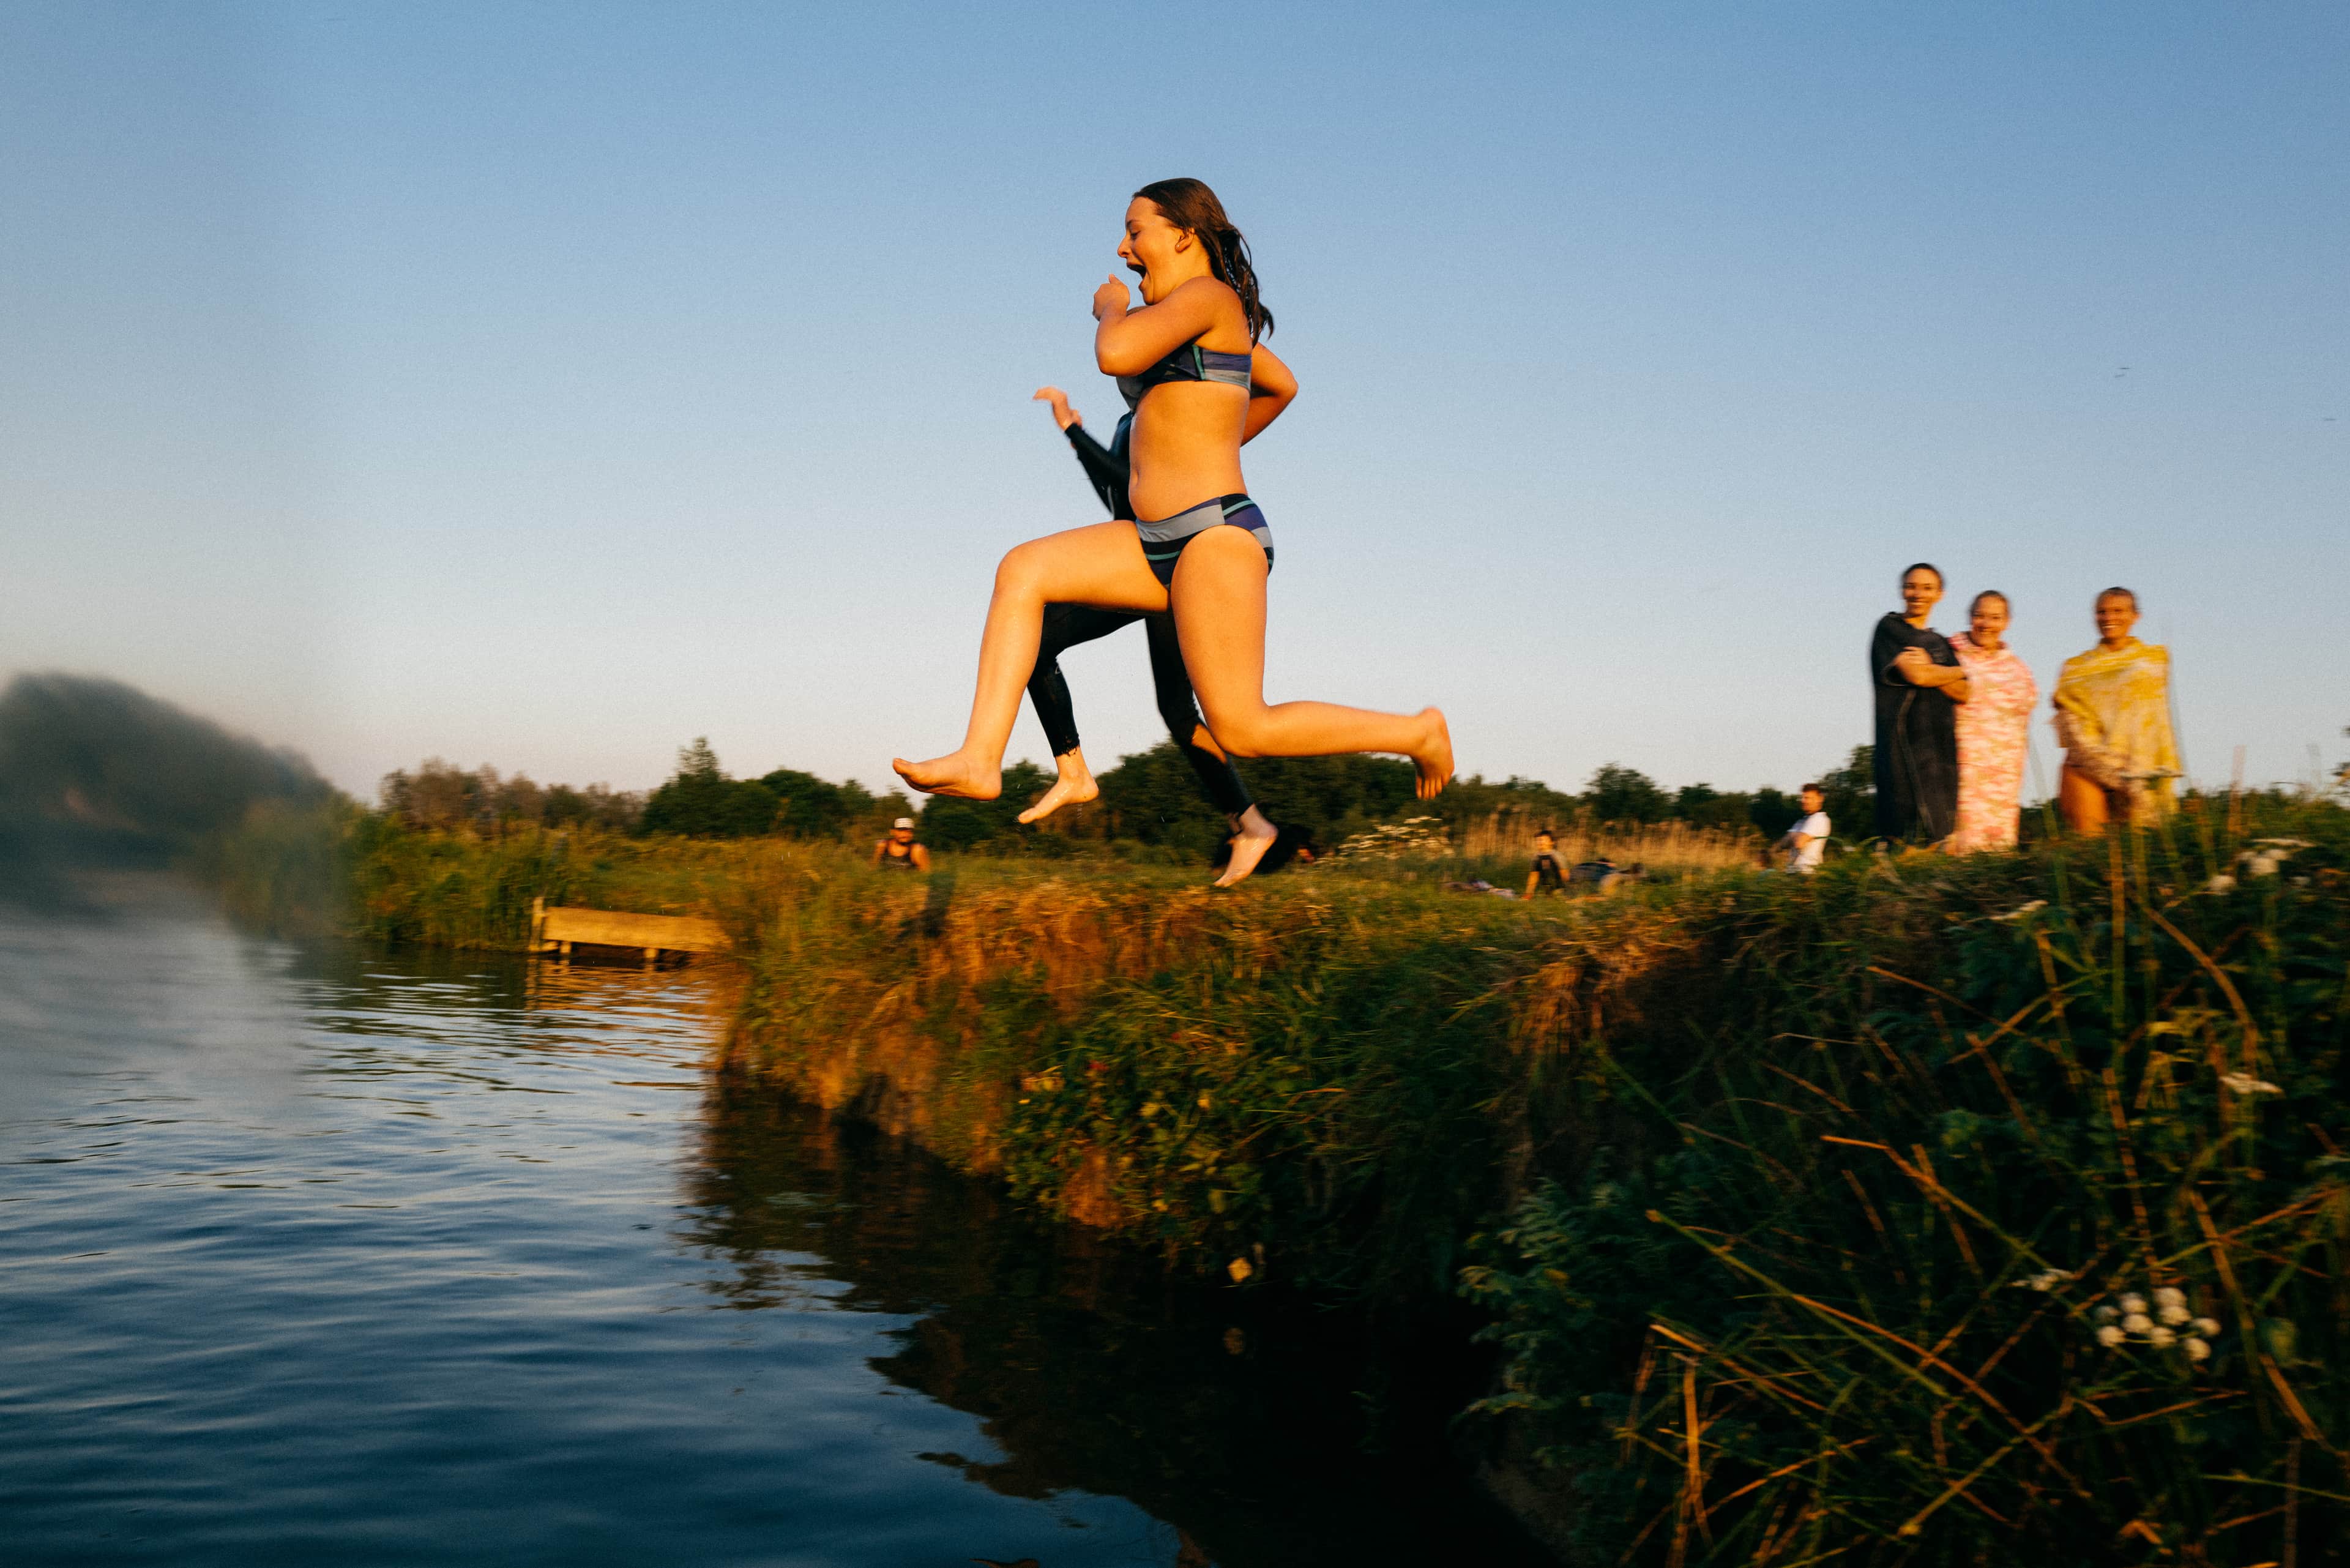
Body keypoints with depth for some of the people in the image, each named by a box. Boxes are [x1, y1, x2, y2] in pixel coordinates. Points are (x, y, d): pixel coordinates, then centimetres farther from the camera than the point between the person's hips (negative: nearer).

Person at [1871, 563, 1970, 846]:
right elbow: (1915, 675, -10)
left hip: (1942, 743, 6)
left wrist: (1929, 668, -6)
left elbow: (1962, 693, 10)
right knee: (1905, 836, -16)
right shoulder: (1889, 628, 4)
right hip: (1905, 735, -6)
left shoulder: (1939, 642, 23)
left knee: (1937, 838, -2)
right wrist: (1957, 671, 7)